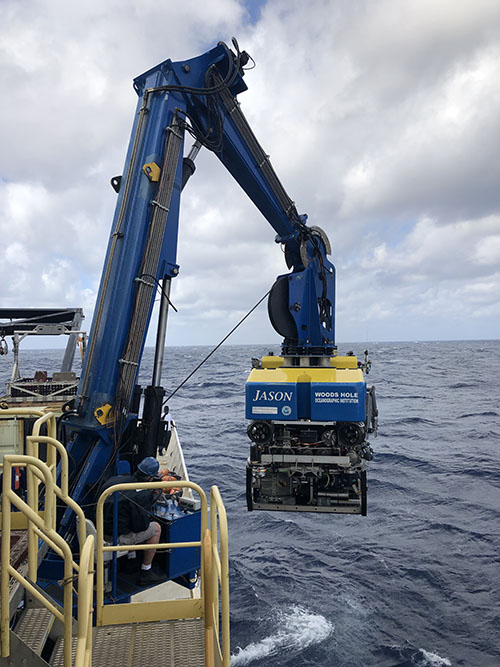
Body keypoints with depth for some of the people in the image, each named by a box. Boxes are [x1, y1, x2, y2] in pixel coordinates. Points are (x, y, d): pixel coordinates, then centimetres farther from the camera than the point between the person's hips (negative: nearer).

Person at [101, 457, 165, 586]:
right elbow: (140, 526, -15)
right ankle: (145, 573, 14)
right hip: (116, 538, -8)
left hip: (100, 530, 8)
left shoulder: (115, 479, 2)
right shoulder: (143, 494, -18)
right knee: (156, 528, 8)